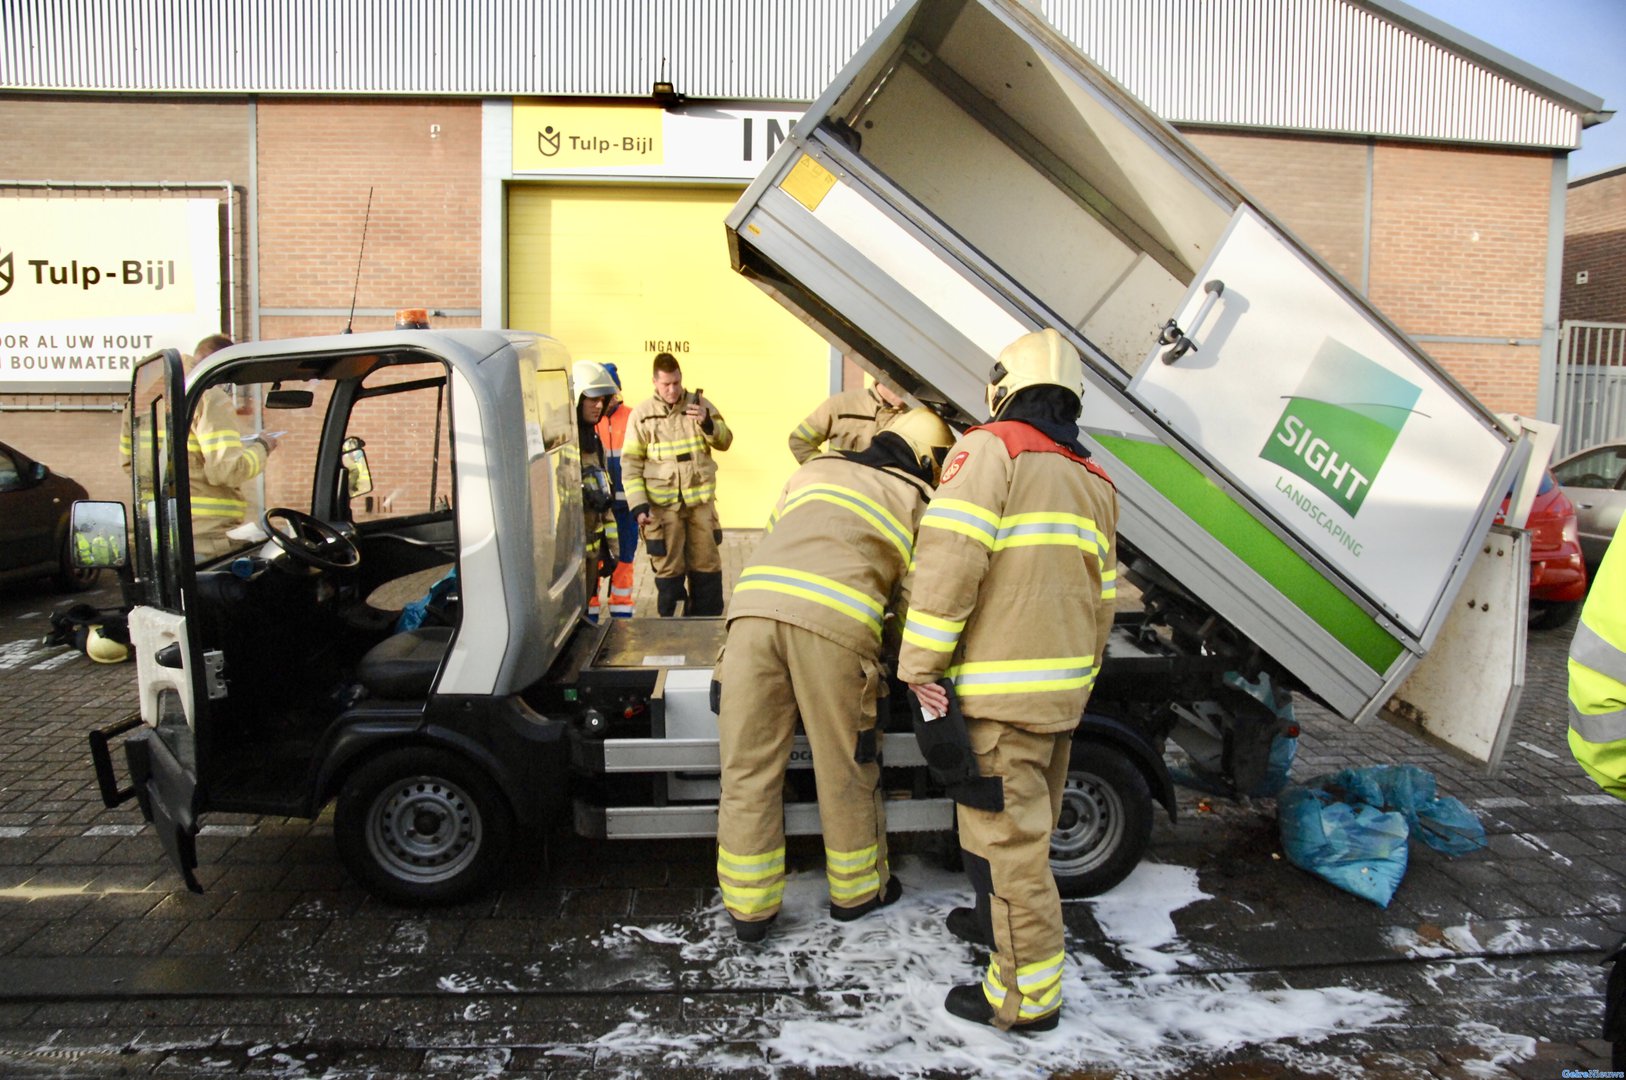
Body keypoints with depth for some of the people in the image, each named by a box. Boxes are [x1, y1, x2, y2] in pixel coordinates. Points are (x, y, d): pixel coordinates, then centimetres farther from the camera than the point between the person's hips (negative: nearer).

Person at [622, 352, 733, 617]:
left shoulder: (700, 405, 6)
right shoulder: (642, 415, 1)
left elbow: (725, 441, 6)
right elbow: (630, 463, 0)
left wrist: (708, 424, -16)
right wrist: (638, 505, -8)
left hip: (700, 500, 2)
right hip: (662, 505, -2)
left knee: (707, 565, 7)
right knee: (669, 569, 3)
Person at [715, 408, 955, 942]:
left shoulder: (816, 468, 31)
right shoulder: (922, 503, 23)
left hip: (753, 602, 3)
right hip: (835, 622, -3)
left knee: (748, 768, 11)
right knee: (846, 771, 15)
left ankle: (748, 904, 23)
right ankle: (857, 889, 34)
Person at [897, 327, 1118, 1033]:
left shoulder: (990, 449, -8)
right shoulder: (1093, 482, 16)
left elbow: (949, 559, -21)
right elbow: (1101, 600, 18)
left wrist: (919, 665, -17)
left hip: (1000, 690, -8)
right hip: (1063, 687, 9)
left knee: (1004, 836, 0)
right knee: (1027, 824, 24)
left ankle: (1027, 994, 9)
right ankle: (1002, 921, 42)